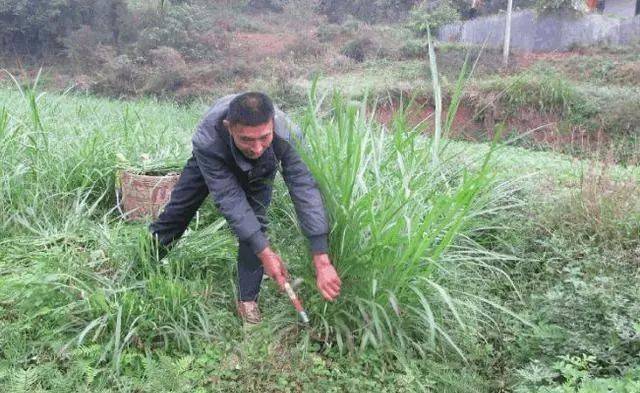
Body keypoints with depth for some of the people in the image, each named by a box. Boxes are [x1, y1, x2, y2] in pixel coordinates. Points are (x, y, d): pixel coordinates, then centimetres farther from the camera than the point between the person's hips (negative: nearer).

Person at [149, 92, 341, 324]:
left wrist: (322, 262, -49)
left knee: (255, 222, -15)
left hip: (259, 171, 0)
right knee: (178, 210, 10)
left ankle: (247, 300, 1)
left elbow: (306, 192, -44)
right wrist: (265, 253, -43)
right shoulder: (206, 141, -46)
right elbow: (230, 199, -41)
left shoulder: (288, 136, -44)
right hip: (212, 160, 0)